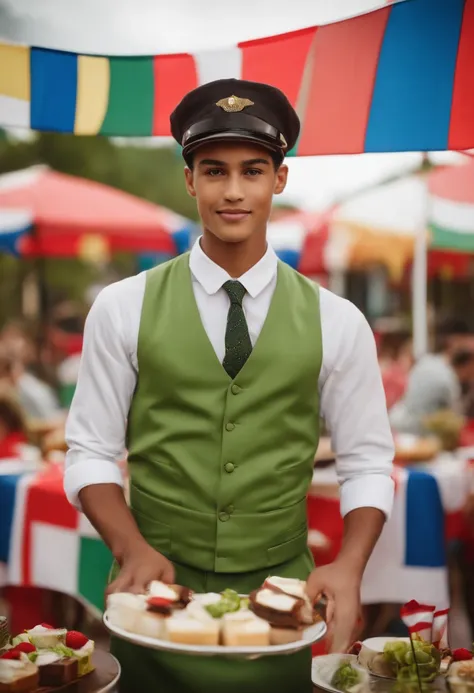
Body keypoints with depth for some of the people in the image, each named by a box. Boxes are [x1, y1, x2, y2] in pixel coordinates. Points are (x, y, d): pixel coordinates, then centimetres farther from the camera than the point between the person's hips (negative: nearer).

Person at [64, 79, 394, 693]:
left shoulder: (336, 322, -2)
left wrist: (348, 566, -15)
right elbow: (92, 451, -2)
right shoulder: (122, 309, -4)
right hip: (156, 595, 0)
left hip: (282, 597, 1)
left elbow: (366, 463, 1)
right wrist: (133, 549, -17)